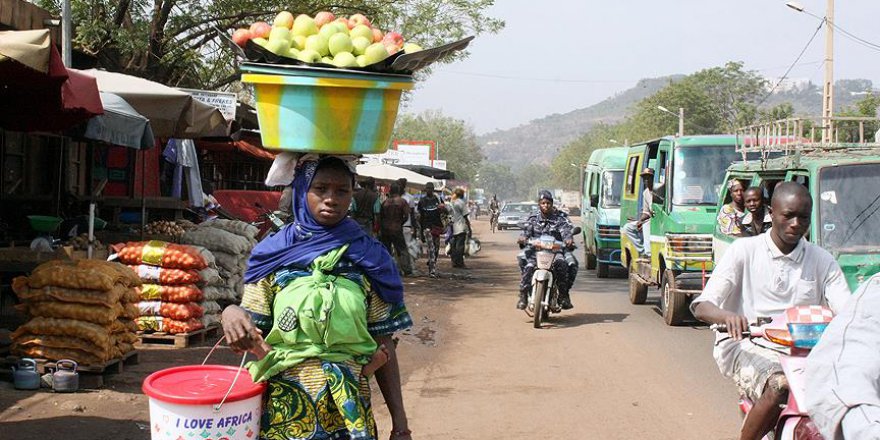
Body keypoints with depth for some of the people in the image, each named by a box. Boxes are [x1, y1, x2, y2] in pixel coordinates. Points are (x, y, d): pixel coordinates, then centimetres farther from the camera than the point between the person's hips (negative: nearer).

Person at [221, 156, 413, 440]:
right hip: (286, 405, 0)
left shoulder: (368, 258, 1)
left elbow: (383, 345, 1)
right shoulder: (272, 254, 0)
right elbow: (252, 339, 0)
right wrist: (231, 313, -23)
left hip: (349, 407, 0)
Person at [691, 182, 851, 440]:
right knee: (780, 387, -33)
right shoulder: (744, 250, 3)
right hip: (744, 344, -3)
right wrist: (729, 316, -29)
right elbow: (701, 307, -6)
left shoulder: (822, 261, 12)